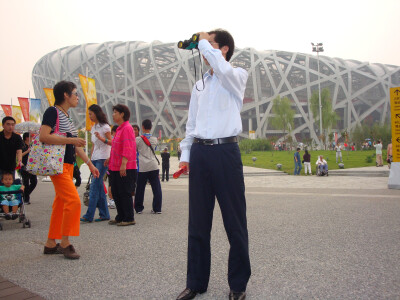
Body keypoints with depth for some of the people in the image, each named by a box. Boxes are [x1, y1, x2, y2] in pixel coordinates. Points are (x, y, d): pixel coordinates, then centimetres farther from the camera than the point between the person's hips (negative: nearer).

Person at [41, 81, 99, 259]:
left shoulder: (67, 116, 19)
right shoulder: (52, 112, -8)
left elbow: (76, 145, 22)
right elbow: (43, 137, -20)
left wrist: (89, 163, 19)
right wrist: (70, 140, -21)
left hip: (68, 164, 9)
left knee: (60, 204, 10)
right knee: (73, 200, -16)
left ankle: (51, 244, 18)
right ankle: (65, 243, -6)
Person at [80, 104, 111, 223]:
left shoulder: (105, 127, -7)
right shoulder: (93, 128, 17)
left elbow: (111, 142, -9)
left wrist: (101, 138, -25)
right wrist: (90, 158, 17)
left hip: (103, 158, -8)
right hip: (95, 159, 8)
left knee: (95, 185, -12)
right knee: (99, 186, 6)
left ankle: (89, 215, -12)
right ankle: (104, 214, 10)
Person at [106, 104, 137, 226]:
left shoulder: (127, 128, -13)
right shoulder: (119, 129, 17)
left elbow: (127, 148, -20)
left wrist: (123, 164, -25)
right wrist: (110, 159, 23)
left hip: (126, 168, -10)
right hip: (116, 168, 10)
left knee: (125, 193, -4)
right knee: (116, 193, 13)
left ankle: (129, 218, 6)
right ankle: (120, 217, 22)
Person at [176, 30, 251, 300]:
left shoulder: (237, 76, 5)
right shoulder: (199, 85, 21)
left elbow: (222, 69, -21)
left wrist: (204, 42, -6)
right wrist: (185, 154, 12)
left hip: (225, 151, -5)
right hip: (200, 153, 5)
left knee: (234, 221, 1)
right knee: (198, 222, 8)